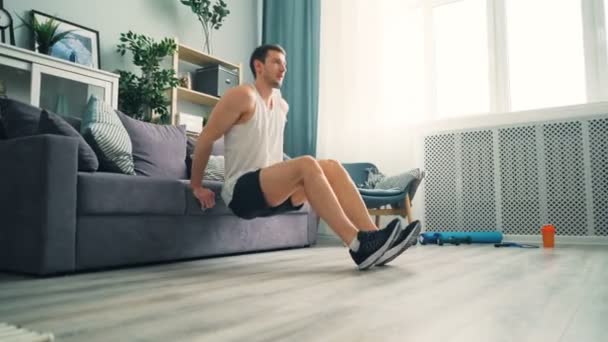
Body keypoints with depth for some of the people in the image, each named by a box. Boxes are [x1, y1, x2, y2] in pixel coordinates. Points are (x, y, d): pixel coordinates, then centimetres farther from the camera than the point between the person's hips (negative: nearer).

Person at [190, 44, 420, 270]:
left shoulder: (282, 105, 16)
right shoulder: (243, 96, -8)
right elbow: (205, 139, -7)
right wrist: (196, 187, -3)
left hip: (273, 190, 7)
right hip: (241, 191, -7)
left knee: (331, 167, -15)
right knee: (306, 164, -32)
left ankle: (372, 237, -28)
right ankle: (357, 245, -39)